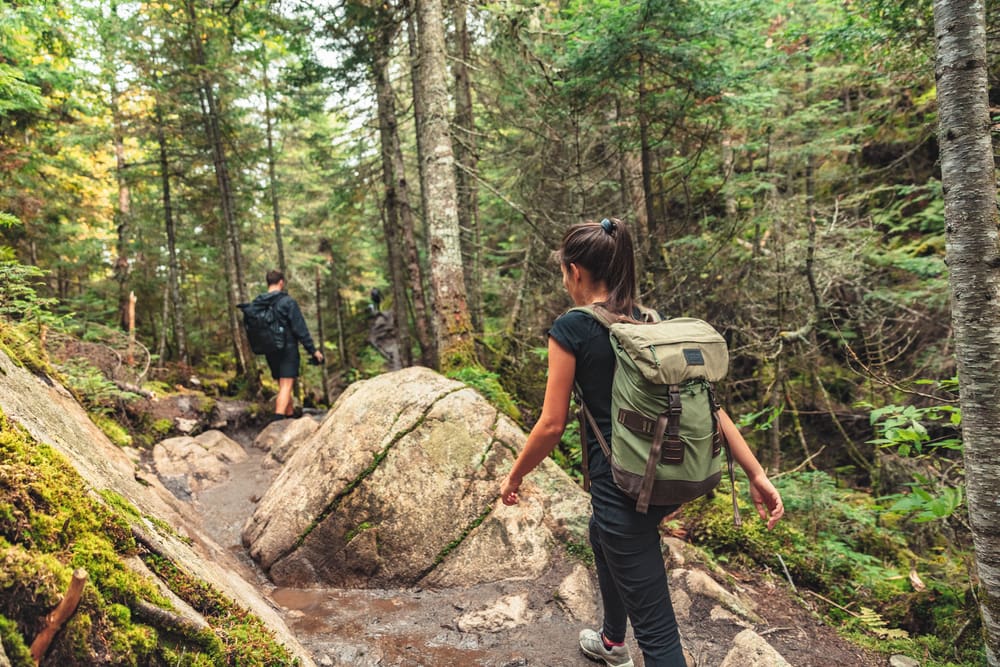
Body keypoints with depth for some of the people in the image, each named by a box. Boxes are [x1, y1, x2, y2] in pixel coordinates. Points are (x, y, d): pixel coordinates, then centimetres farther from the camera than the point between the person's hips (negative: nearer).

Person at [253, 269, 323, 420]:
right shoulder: (288, 302, -11)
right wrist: (312, 350, -8)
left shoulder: (257, 303, 6)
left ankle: (290, 414, 28)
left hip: (269, 351, 6)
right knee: (286, 386, -9)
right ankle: (277, 418, -22)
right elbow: (300, 329, -13)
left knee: (282, 385, 18)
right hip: (288, 349, -6)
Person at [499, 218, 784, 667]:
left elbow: (552, 425, -12)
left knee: (656, 629, 1)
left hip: (623, 486, -8)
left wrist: (514, 477, 4)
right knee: (602, 536, 36)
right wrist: (756, 473, 3)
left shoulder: (571, 330, -13)